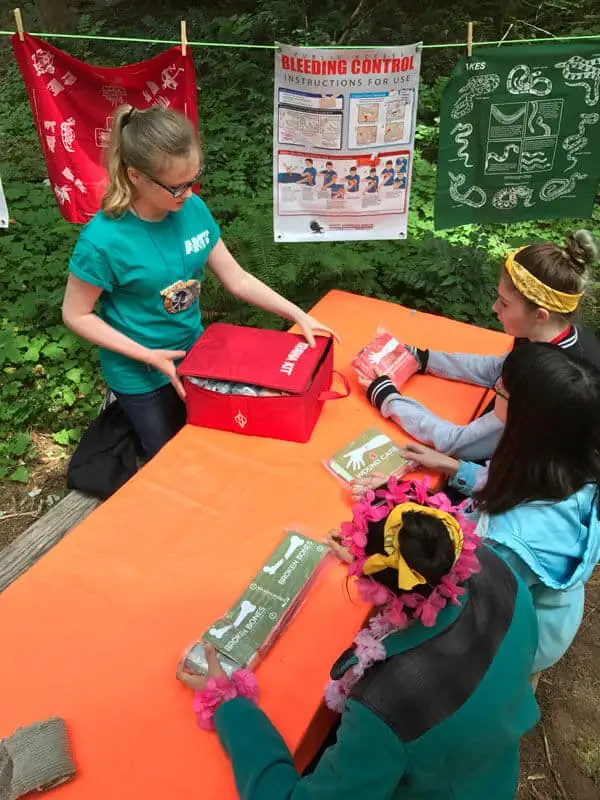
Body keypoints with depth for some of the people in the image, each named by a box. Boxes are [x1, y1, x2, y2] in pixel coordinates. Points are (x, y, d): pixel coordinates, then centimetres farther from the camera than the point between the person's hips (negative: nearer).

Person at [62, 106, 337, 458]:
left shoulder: (194, 210, -12)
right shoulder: (103, 240, -27)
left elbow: (237, 279, -4)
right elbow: (76, 314, -16)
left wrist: (298, 315, -11)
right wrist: (148, 356, -21)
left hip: (195, 353, 5)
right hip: (142, 375, -5)